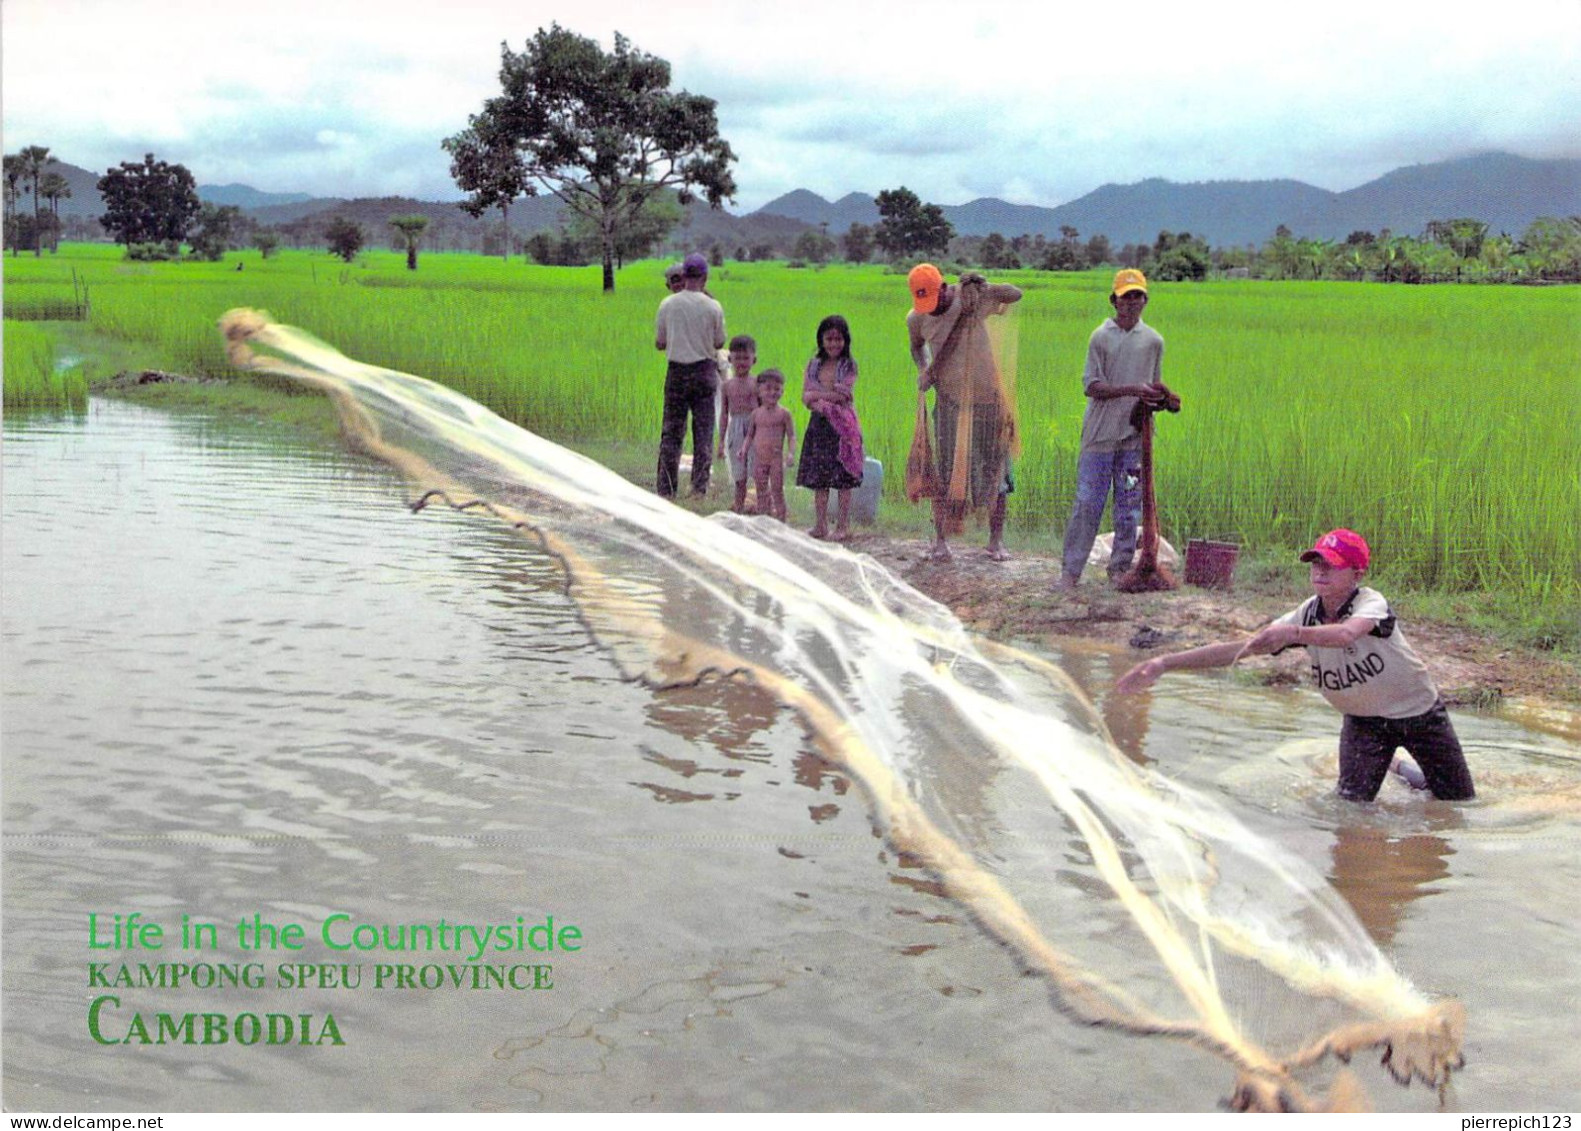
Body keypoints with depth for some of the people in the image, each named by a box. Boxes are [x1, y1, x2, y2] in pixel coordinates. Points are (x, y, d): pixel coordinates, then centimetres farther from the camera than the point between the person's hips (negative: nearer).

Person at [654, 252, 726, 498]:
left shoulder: (668, 305, -4)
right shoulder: (713, 307, -6)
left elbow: (659, 343, 3)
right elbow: (719, 343, 2)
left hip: (676, 371, 1)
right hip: (704, 371, -1)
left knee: (671, 431, 6)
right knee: (703, 432, 6)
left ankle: (665, 489, 5)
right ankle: (699, 488, 3)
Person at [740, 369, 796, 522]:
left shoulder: (783, 413, -3)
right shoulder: (756, 413, 8)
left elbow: (791, 435, -4)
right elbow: (750, 435, 15)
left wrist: (790, 452, -18)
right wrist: (744, 449, -1)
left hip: (776, 458, -4)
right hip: (759, 458, 4)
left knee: (777, 491, -2)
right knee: (761, 491, 8)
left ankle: (781, 521, 2)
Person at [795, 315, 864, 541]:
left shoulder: (849, 365, 1)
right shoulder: (813, 365, 12)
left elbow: (844, 395, -11)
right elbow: (806, 398, 2)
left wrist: (817, 394, -7)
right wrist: (831, 396, -14)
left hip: (842, 424, -4)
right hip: (819, 424, 4)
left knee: (843, 479, -3)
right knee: (818, 478, 5)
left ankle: (843, 525, 2)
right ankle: (820, 525, 11)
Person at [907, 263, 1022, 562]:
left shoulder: (971, 297, -9)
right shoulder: (916, 319, -1)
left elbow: (1016, 295, -9)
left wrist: (985, 287, -26)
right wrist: (922, 368, -1)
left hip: (986, 395, -1)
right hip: (949, 400, 1)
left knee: (994, 469, 4)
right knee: (946, 470, 3)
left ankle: (996, 539, 14)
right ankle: (940, 539, 13)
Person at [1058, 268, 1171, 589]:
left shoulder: (1153, 341, 9)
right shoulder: (1101, 337, -1)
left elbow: (1153, 385, 18)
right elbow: (1092, 385, -8)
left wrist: (1160, 398, -6)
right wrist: (1132, 389, -20)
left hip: (1135, 434, 3)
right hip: (1100, 432, -3)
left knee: (1130, 505, 7)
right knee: (1088, 502, -3)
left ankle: (1121, 567, 17)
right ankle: (1071, 569, 2)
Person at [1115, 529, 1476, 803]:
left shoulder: (1371, 603, -28)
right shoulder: (1307, 615, -14)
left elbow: (1347, 633, -53)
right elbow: (1240, 647, -17)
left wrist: (1293, 633, -68)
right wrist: (1165, 663, -25)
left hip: (1419, 711, -3)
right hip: (1364, 720, 3)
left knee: (1460, 803, 6)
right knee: (1351, 804, -5)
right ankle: (1397, 767, 26)